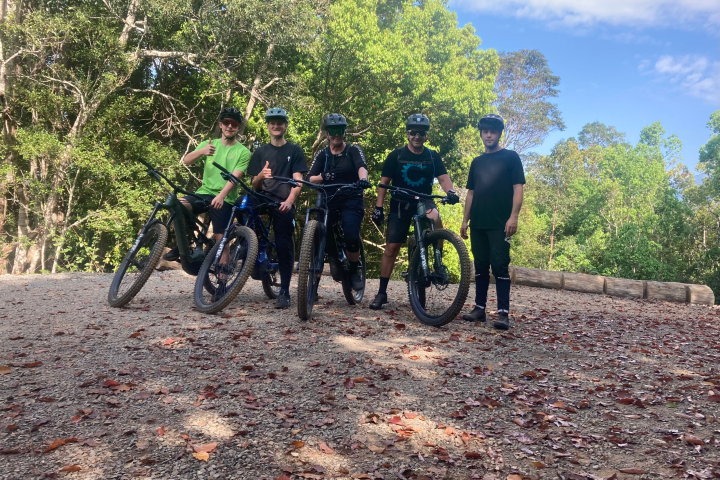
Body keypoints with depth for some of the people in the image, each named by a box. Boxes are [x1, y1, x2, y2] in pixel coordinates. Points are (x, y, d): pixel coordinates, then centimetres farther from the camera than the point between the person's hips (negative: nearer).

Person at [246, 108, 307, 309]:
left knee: (283, 245, -8)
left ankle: (284, 292, -1)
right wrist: (260, 175, -15)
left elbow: (297, 180, -6)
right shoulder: (261, 152, 14)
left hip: (284, 204, -3)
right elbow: (255, 185, 10)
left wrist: (289, 200, -25)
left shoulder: (294, 151, 6)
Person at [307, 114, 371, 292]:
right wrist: (322, 177, -23)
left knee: (351, 237, -22)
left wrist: (363, 179, -40)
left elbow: (361, 166, -17)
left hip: (351, 201, -2)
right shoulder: (322, 154, 11)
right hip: (328, 201, 3)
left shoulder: (353, 150, 4)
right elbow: (310, 178, 0)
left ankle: (354, 271, 3)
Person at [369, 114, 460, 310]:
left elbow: (443, 176, -7)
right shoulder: (396, 155, 0)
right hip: (400, 204, 0)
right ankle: (382, 292, 10)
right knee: (391, 248, -1)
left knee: (434, 217, -35)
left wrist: (450, 192, -28)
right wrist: (378, 207, -8)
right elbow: (384, 182, -1)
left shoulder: (433, 156, 4)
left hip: (423, 201, 0)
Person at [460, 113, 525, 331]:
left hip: (500, 224, -5)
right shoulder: (477, 162, 17)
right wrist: (465, 220, 11)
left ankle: (503, 312, -5)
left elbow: (518, 189, -3)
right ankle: (479, 308, 13)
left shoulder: (510, 157, 3)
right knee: (480, 266, 7)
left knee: (499, 266, -8)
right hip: (478, 224, 5)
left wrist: (513, 217, -14)